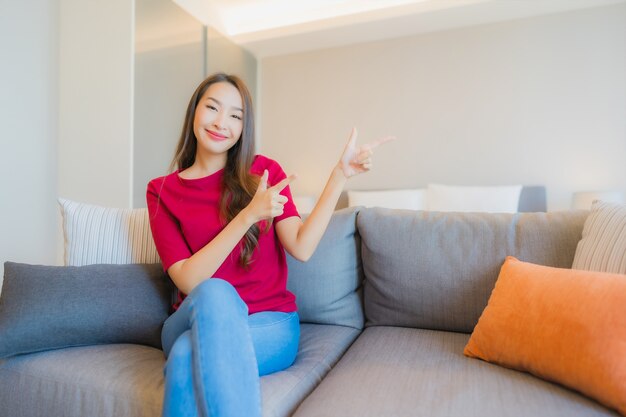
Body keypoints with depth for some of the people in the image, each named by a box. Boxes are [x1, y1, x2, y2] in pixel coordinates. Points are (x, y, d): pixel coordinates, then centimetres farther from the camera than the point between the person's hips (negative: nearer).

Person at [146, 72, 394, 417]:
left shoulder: (264, 171, 1)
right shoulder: (161, 191, 1)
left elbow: (301, 248, -12)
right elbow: (188, 281, -12)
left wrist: (340, 174, -17)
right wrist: (249, 215, -23)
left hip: (269, 322, -2)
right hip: (193, 320, 2)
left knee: (189, 357, -33)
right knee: (214, 293, -33)